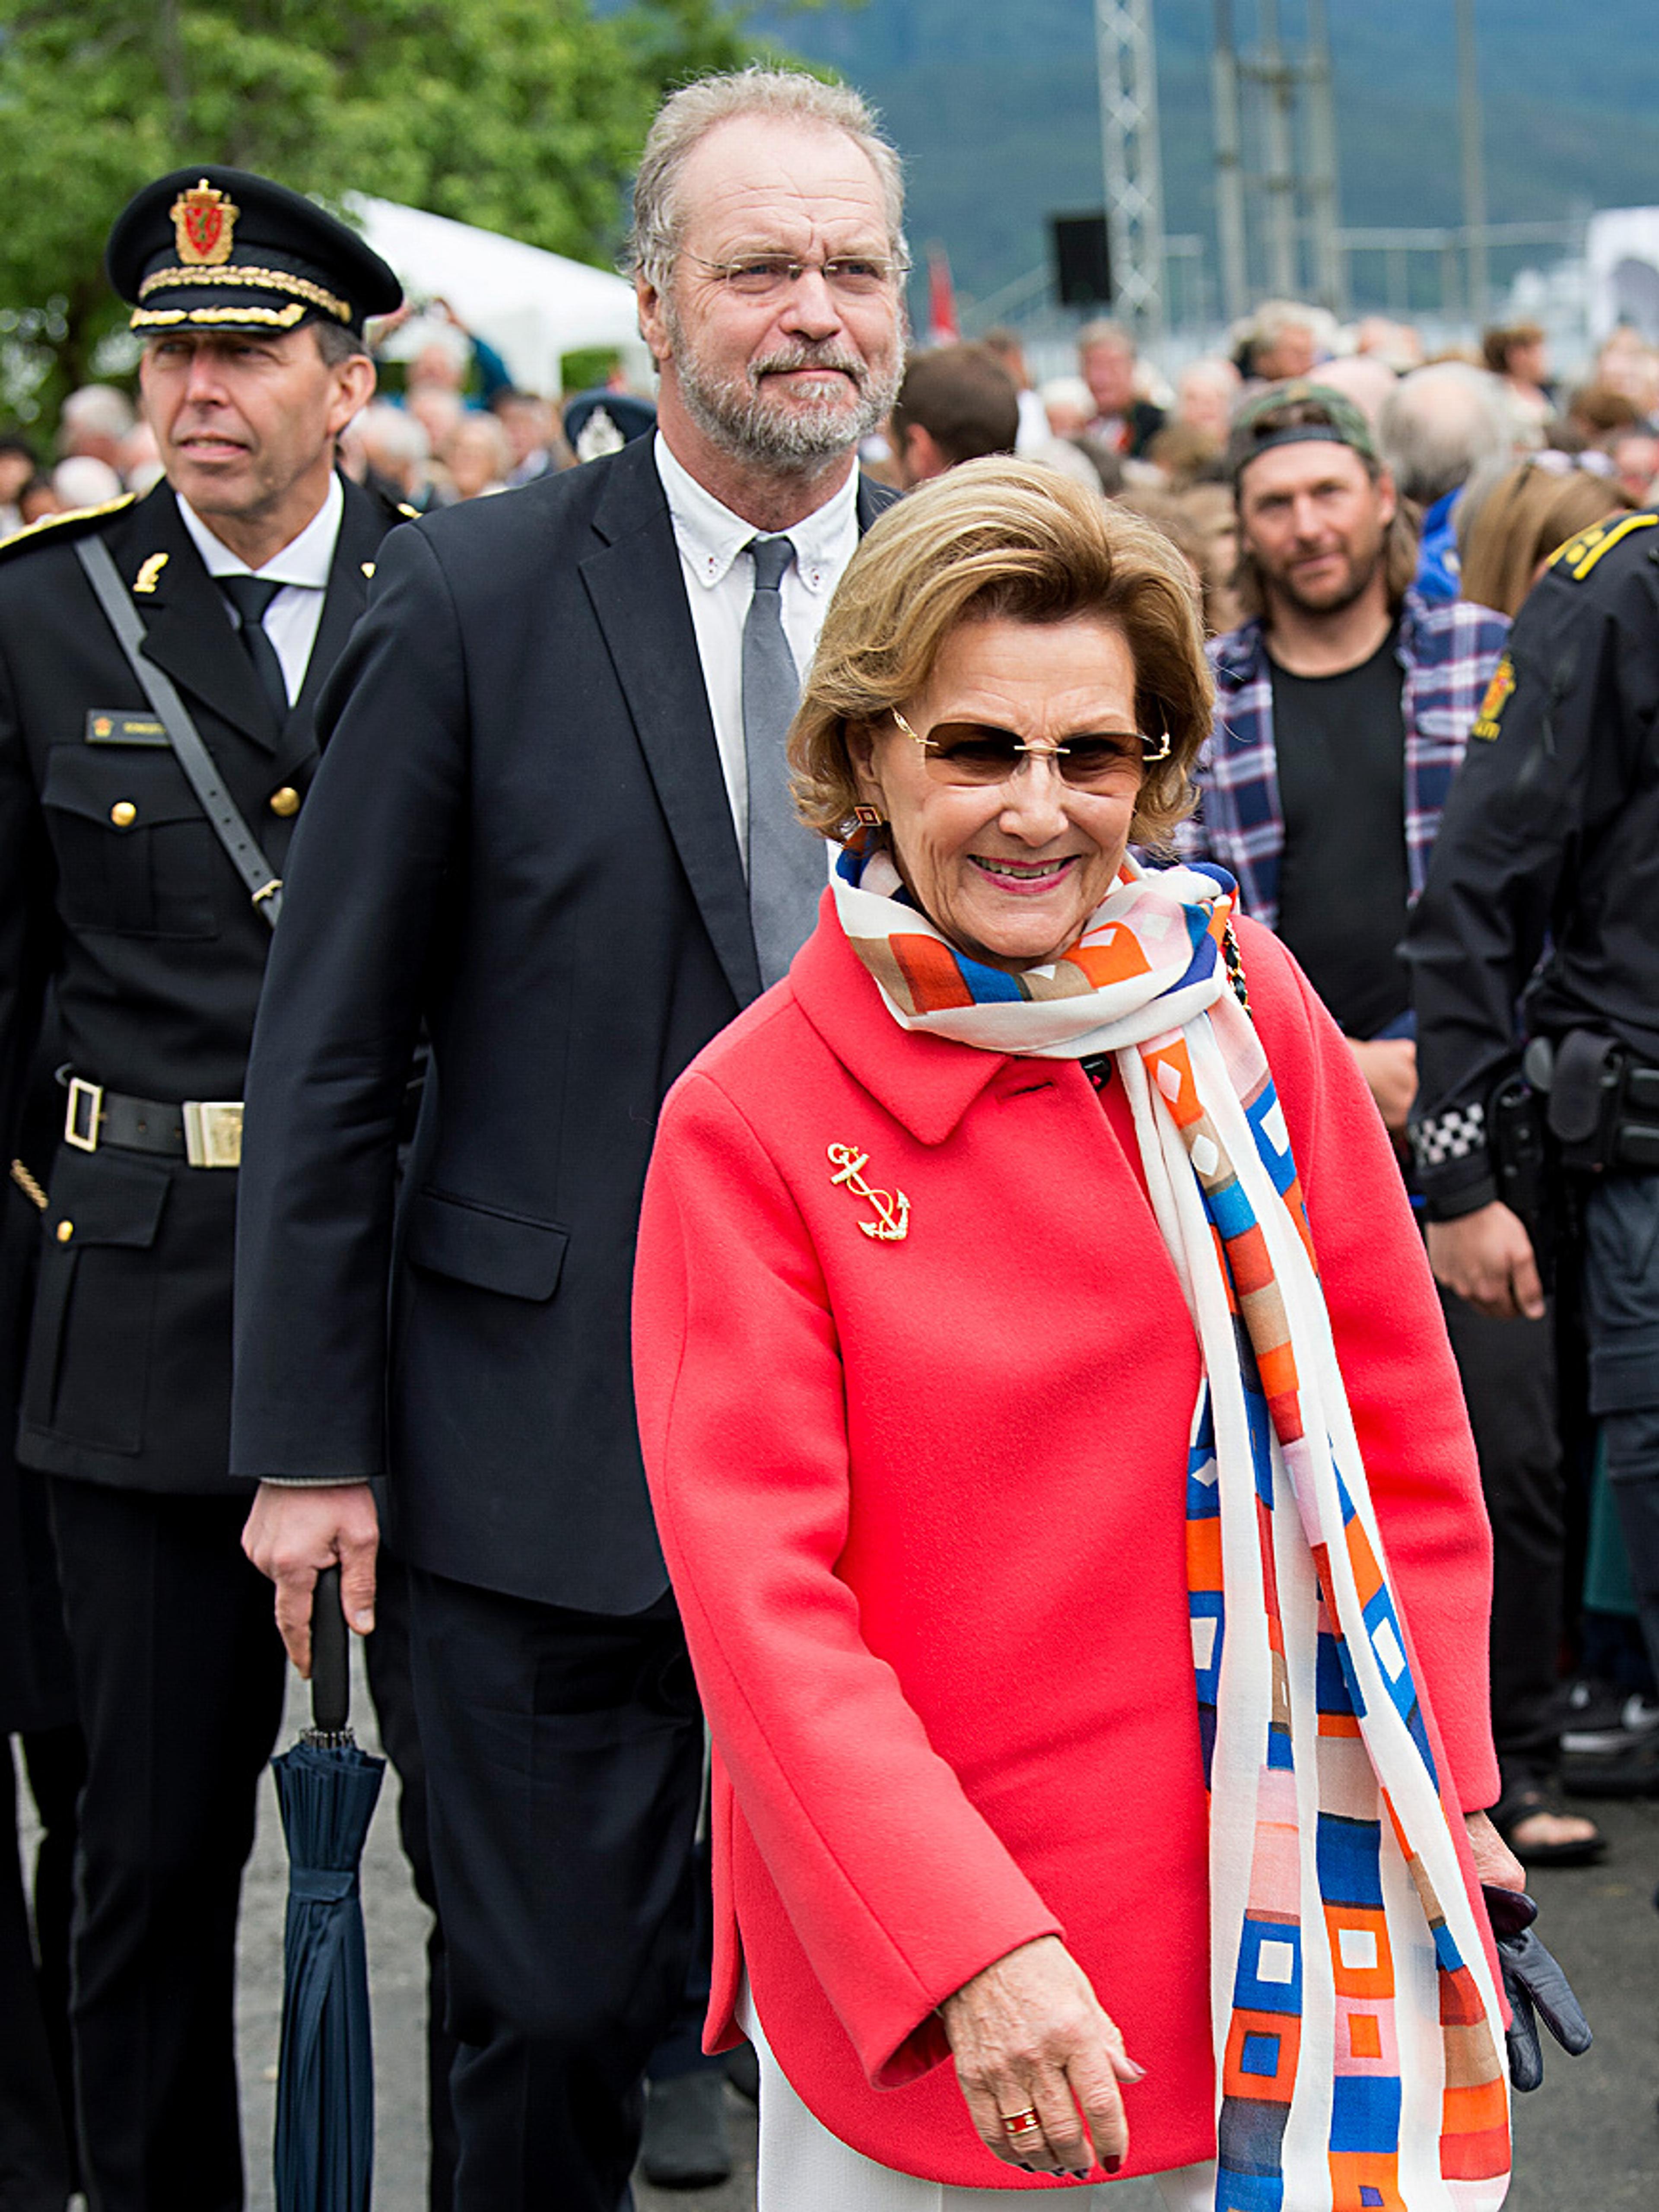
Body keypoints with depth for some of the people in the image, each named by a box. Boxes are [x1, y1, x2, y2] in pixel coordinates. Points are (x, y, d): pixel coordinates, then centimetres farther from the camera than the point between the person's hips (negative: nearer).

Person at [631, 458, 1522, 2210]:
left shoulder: (1242, 1011, -1)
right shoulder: (749, 1119, -9)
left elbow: (1397, 1430, 7)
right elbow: (760, 1596, -12)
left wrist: (1436, 1787, 1)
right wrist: (970, 1945, -20)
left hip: (1266, 1906, 2)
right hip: (905, 1957, -2)